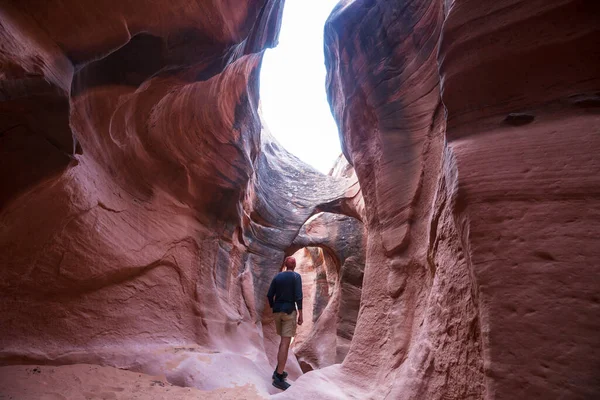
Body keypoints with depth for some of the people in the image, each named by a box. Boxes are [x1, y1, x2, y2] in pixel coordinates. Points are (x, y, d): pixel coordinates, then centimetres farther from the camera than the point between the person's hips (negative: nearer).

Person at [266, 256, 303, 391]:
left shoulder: (277, 276, 9)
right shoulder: (296, 276, -6)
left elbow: (269, 295, 6)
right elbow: (298, 296, -14)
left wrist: (273, 309, 18)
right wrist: (300, 314, -9)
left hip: (277, 311, 6)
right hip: (289, 311, -6)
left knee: (283, 340, 22)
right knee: (285, 343, -4)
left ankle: (278, 371, 26)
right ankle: (279, 378, -5)